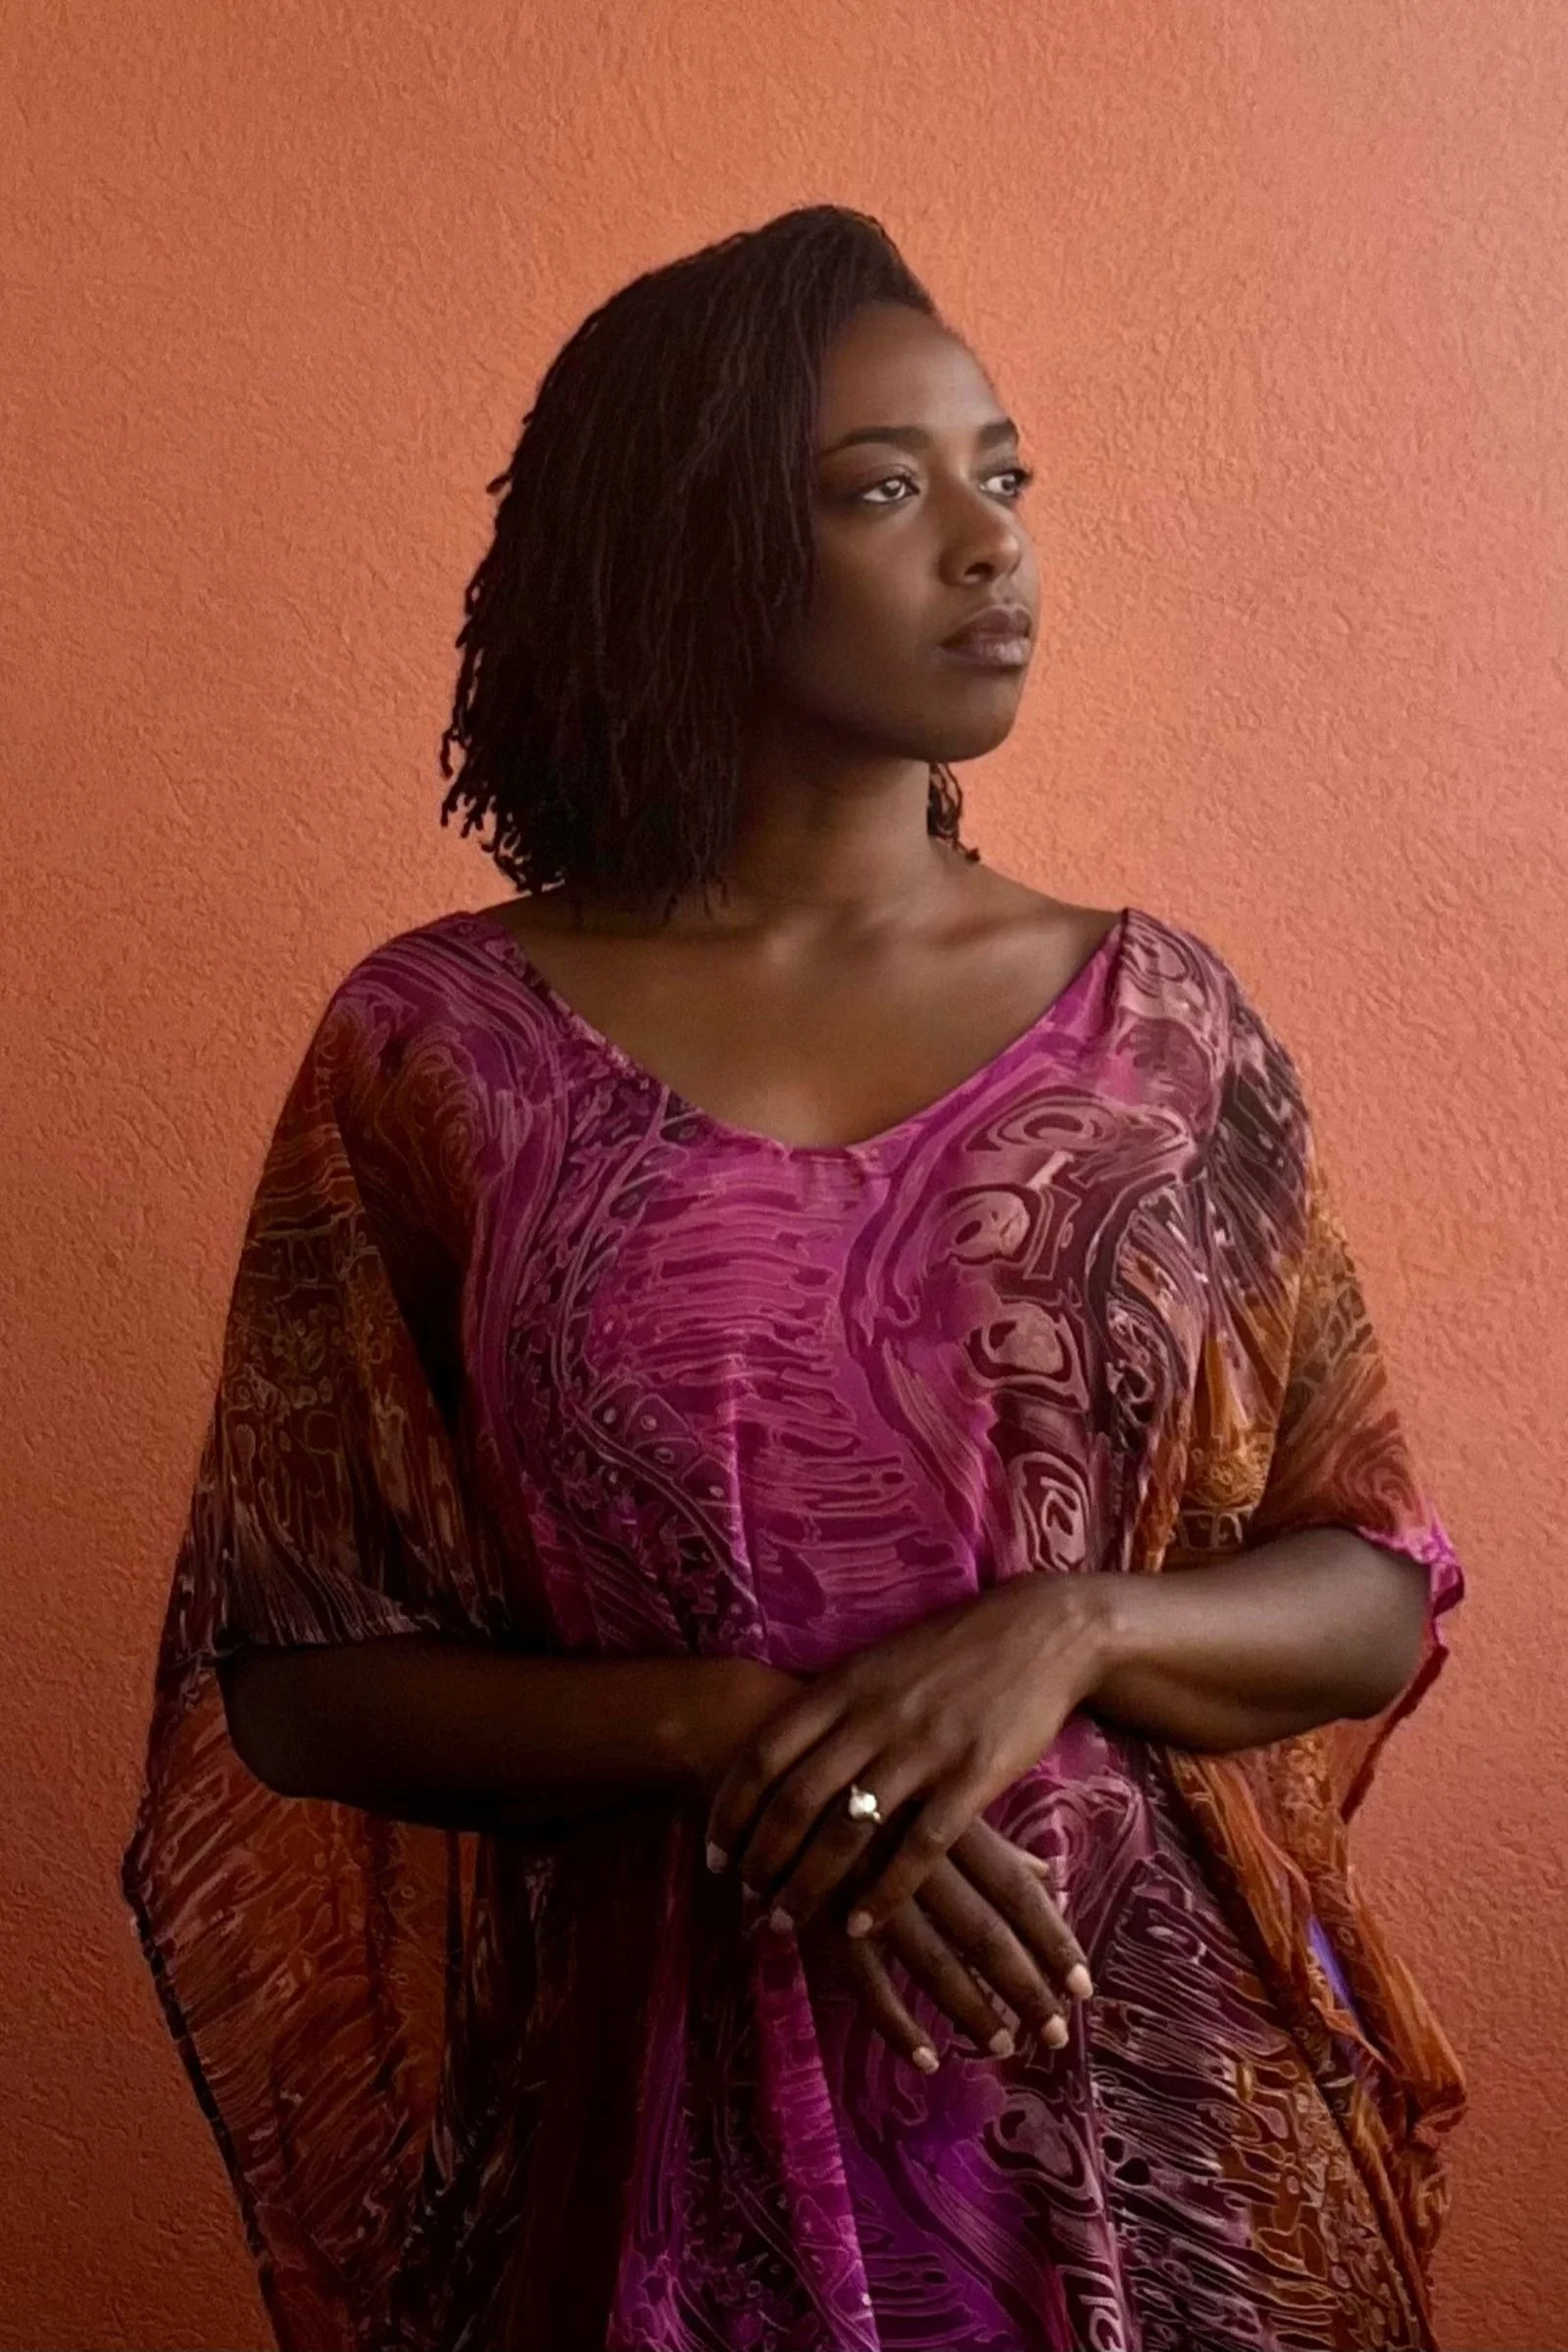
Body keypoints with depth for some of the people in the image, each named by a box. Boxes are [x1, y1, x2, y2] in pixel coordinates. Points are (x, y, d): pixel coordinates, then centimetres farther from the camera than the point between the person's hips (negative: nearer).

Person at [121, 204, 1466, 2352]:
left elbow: (1380, 1592, 2)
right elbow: (287, 1673, -3)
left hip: (1161, 2094, 2)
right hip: (657, 2107, -1)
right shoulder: (438, 1049, -7)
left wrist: (1068, 1633, -17)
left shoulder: (1161, 1018, -1)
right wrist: (728, 1736, -18)